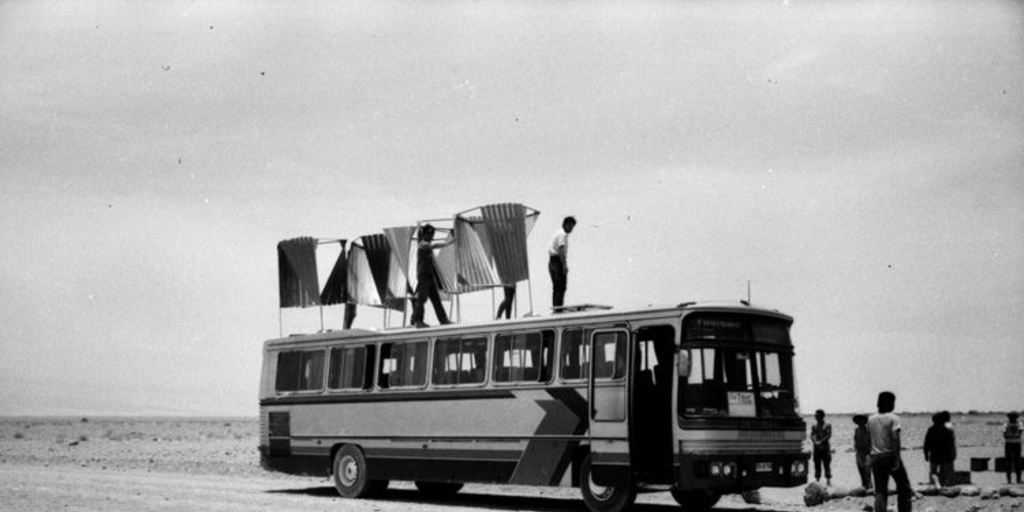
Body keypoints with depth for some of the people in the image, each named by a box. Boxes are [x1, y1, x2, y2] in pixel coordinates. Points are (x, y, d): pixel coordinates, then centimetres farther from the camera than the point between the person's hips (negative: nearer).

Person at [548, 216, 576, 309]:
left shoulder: (557, 233, 22)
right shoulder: (563, 234, -9)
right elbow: (561, 250, -20)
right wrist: (565, 266, -23)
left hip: (551, 262, 10)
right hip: (558, 261, -10)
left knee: (556, 288, 12)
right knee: (561, 287, -11)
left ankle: (554, 308, 12)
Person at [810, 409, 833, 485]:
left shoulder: (827, 426, 0)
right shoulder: (814, 426, 10)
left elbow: (828, 435, -11)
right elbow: (812, 435, 1)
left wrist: (820, 442, -23)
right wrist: (815, 442, -19)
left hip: (825, 446, -3)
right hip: (816, 447, 3)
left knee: (826, 464, -4)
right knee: (817, 464, 3)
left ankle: (828, 480, -2)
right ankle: (817, 479, 6)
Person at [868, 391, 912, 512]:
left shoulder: (871, 419, 8)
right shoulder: (893, 418, -8)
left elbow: (869, 438, 11)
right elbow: (895, 438, -18)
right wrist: (897, 459, -21)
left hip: (876, 458, 4)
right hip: (890, 456, -4)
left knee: (880, 491, 4)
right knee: (903, 486, 12)